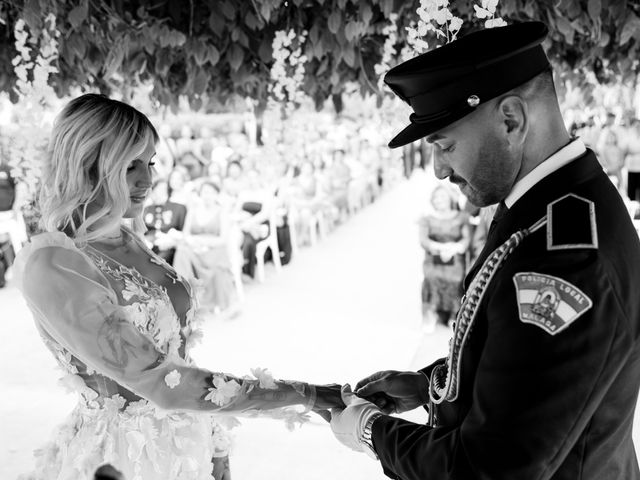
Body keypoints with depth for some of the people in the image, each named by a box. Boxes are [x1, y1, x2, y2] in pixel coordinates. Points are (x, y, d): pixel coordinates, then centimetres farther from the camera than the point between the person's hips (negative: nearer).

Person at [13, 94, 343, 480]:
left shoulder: (128, 240, 2)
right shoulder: (50, 264, -21)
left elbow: (176, 358, 7)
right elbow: (155, 380, -25)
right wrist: (306, 395, -25)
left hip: (189, 442, 6)